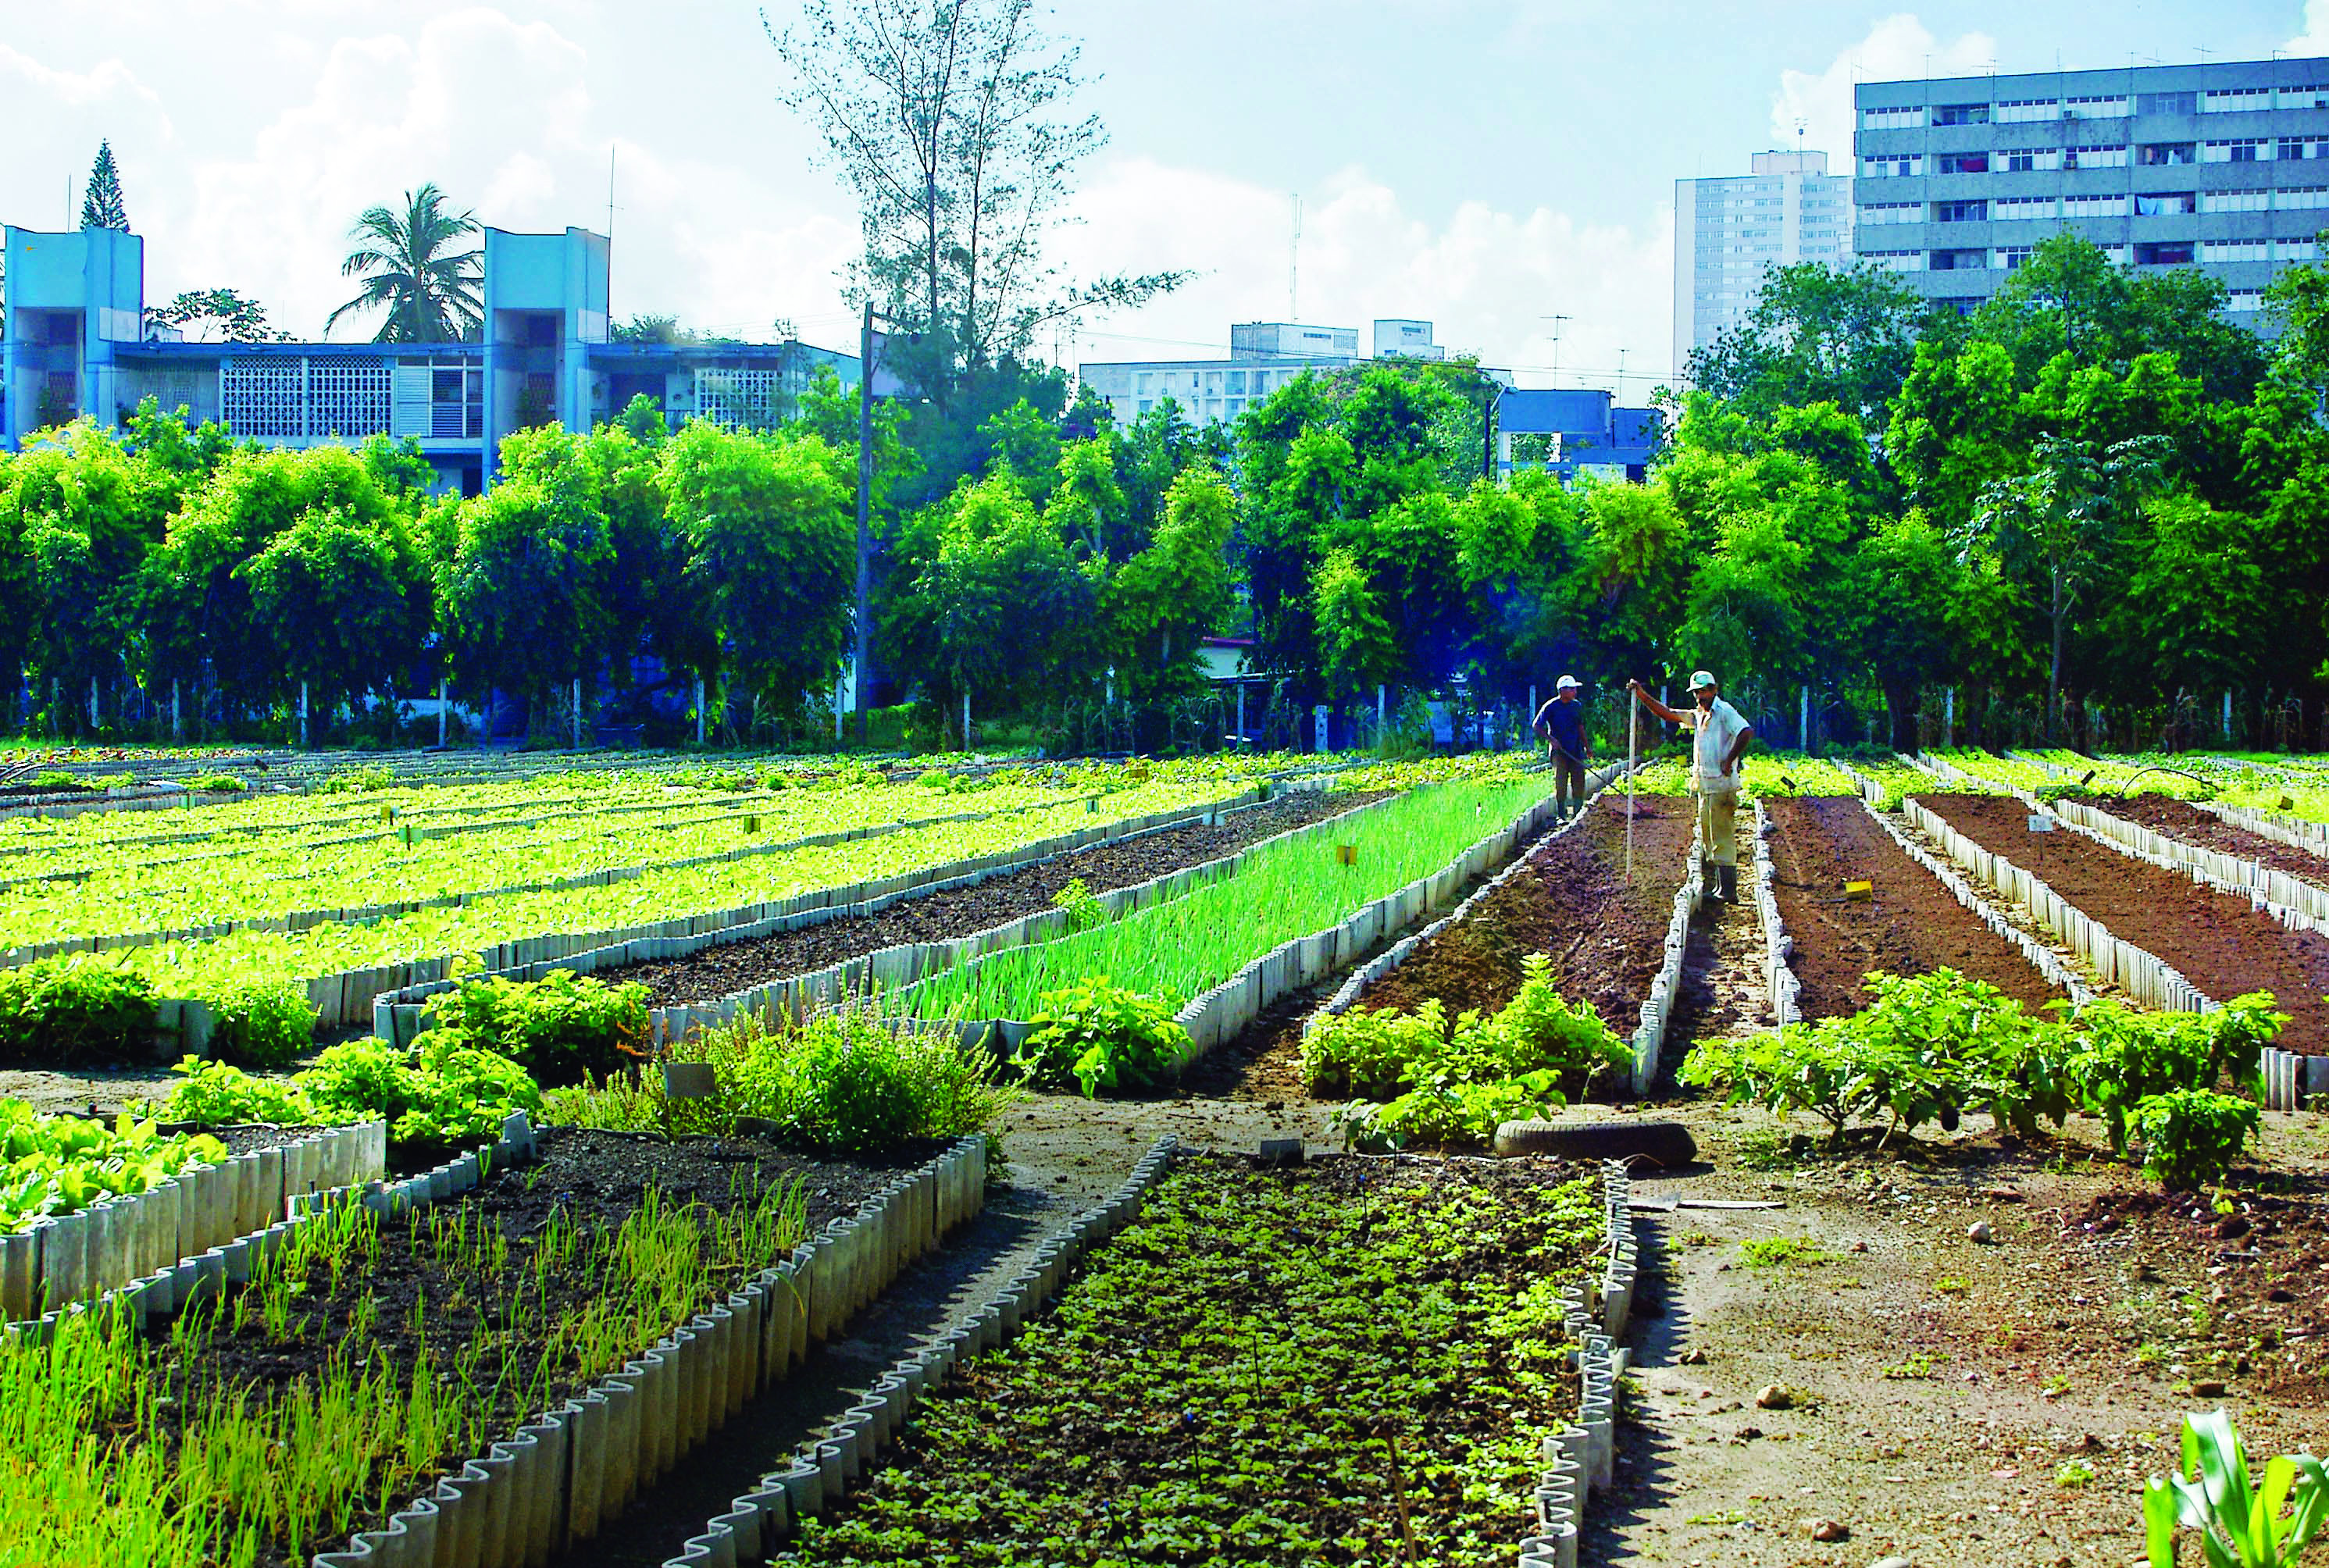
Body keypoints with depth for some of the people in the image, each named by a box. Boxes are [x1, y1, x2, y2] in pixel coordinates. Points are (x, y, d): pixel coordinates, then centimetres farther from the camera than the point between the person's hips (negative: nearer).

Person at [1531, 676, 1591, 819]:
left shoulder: (1577, 706, 10)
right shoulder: (1551, 706, -7)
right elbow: (1537, 726, -4)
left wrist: (1587, 746, 21)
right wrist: (1551, 739, -17)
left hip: (1576, 750, 5)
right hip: (1558, 751, -5)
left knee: (1579, 781, 0)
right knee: (1560, 782, -9)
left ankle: (1578, 814, 11)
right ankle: (1562, 815, 1)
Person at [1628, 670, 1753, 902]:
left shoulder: (1724, 712, -10)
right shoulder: (1697, 716, 16)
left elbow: (1746, 732, -26)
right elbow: (1667, 713, 21)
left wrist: (1729, 761, -23)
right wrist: (1643, 695, 12)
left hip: (1721, 785, -9)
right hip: (1705, 785, 9)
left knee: (1721, 839, -10)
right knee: (1707, 838, 12)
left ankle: (1728, 890, -10)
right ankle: (1709, 886, 18)